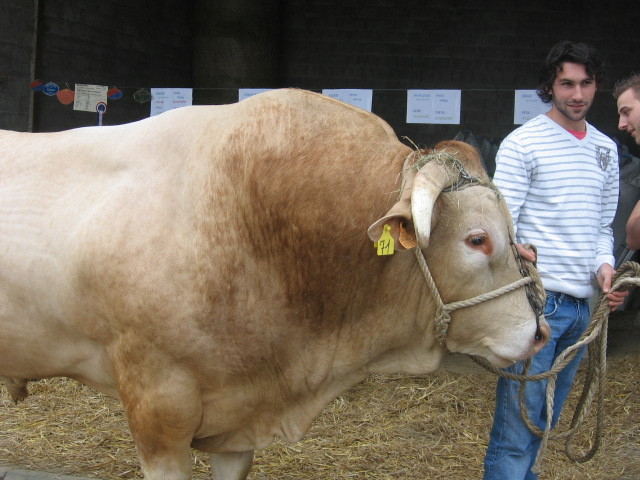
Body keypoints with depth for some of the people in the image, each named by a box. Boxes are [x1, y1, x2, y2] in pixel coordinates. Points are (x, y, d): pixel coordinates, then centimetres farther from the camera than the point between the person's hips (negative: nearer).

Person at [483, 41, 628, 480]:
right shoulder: (522, 144, -4)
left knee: (545, 420, 14)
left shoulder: (606, 150, 15)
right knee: (517, 421, -6)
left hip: (581, 305, 6)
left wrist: (604, 265, 1)